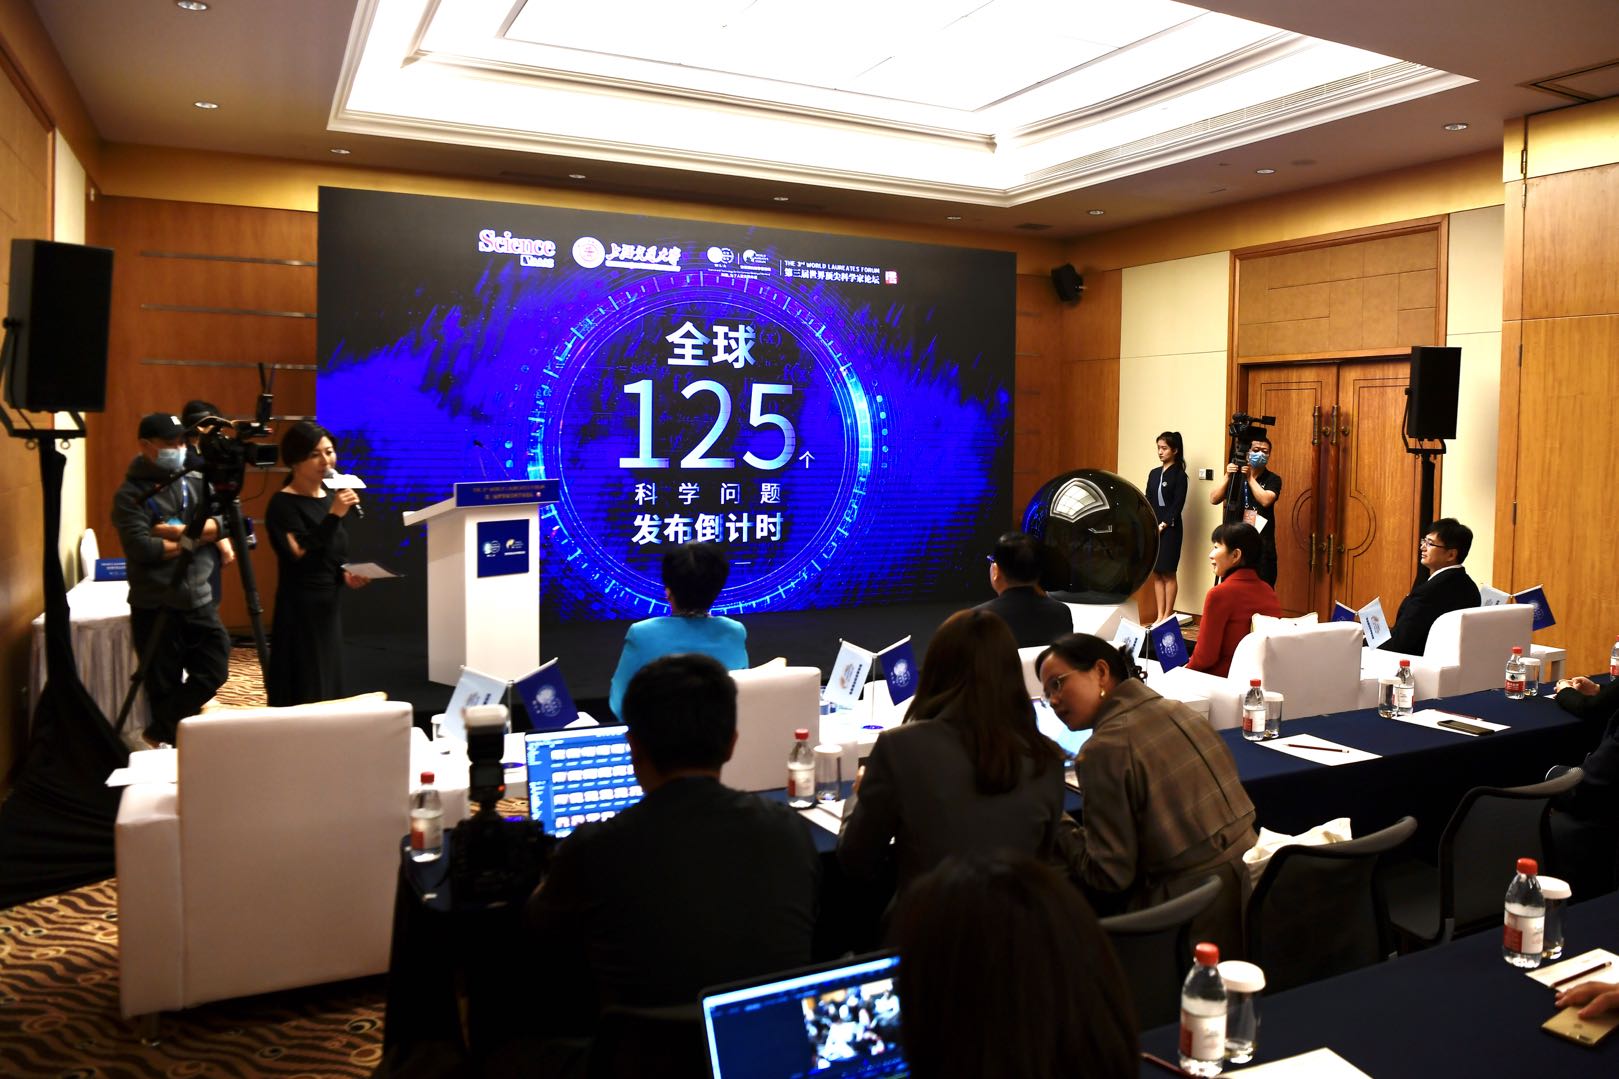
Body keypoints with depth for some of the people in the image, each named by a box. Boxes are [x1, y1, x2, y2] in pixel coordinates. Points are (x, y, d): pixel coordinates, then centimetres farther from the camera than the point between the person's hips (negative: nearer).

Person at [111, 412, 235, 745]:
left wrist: (176, 531, -15)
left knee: (214, 670, 1)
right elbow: (142, 548, -18)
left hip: (198, 600, 4)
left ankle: (162, 732, 19)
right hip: (155, 605, -4)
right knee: (165, 687, 4)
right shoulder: (130, 494, -6)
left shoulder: (196, 482, 9)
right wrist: (196, 536, -9)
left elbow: (223, 523, -3)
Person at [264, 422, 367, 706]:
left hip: (330, 608, 8)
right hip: (300, 612, -8)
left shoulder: (333, 496, 11)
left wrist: (346, 574, 3)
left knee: (330, 691, 13)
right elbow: (301, 558, -24)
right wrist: (333, 516, -29)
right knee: (306, 698, -5)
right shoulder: (283, 504, -12)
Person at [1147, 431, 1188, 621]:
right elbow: (1147, 502, 11)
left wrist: (1163, 525, -14)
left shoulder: (1179, 475, -5)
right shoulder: (1153, 473, 12)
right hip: (1153, 529, 6)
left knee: (1168, 573, -2)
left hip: (1170, 529, -6)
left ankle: (1168, 616, 5)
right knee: (1156, 573, 7)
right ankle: (1160, 616, 12)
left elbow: (1178, 504, -11)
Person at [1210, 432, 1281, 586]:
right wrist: (1227, 477, -13)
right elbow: (1213, 500, -3)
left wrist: (1250, 478, -12)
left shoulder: (1273, 479, 3)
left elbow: (1265, 500, -17)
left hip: (1262, 547, -2)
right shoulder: (1236, 475, 9)